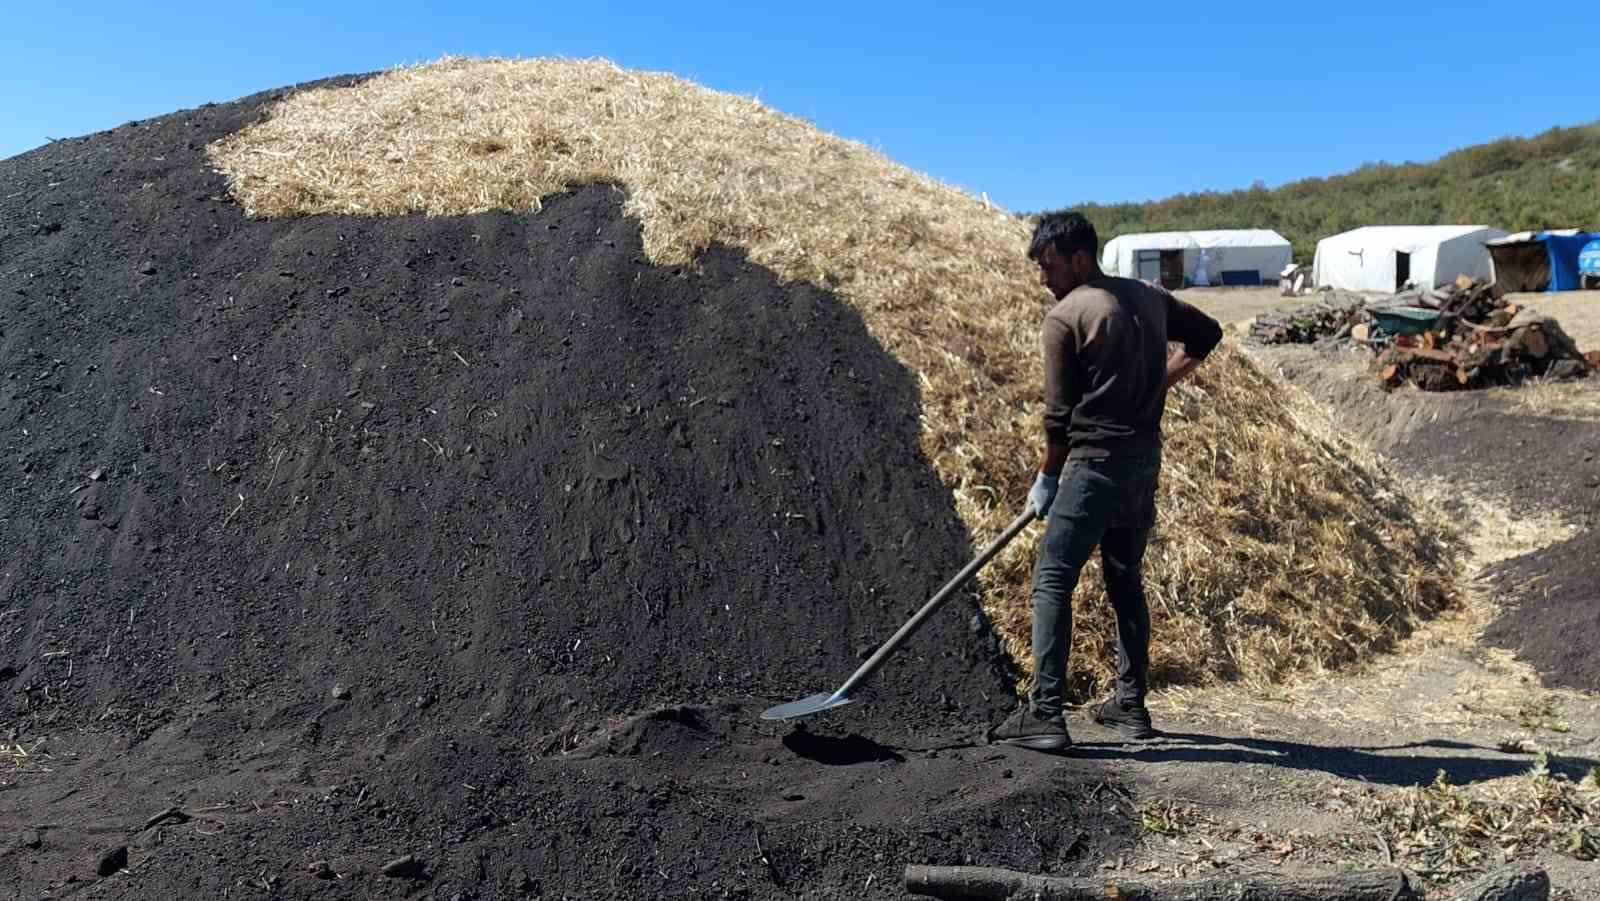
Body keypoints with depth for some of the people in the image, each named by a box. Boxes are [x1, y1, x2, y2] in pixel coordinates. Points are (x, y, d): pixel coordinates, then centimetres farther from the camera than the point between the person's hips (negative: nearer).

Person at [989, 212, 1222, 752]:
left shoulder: (1065, 317, -8)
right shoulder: (1149, 298, 13)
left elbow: (1059, 413, -7)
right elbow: (1207, 334, 29)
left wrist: (1046, 479, 5)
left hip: (1096, 463, -8)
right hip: (1146, 461, 8)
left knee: (1052, 582, -5)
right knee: (1126, 582, 17)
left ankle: (1045, 714, -9)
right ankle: (1130, 705, 24)